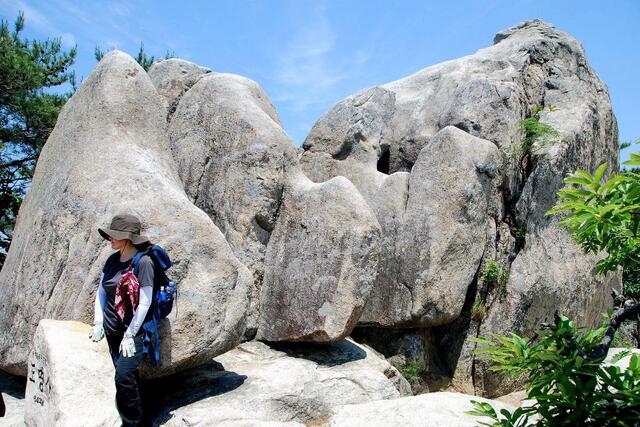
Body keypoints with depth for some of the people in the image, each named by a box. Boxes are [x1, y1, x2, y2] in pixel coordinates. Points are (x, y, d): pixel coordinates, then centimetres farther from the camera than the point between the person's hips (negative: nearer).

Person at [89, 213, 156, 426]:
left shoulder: (143, 262, -16)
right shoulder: (113, 260, 4)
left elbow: (145, 303, -17)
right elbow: (101, 291, 13)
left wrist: (130, 335, -16)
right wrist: (98, 322, 4)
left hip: (134, 331, -6)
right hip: (112, 331, 7)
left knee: (124, 377, -13)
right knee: (129, 377, 14)